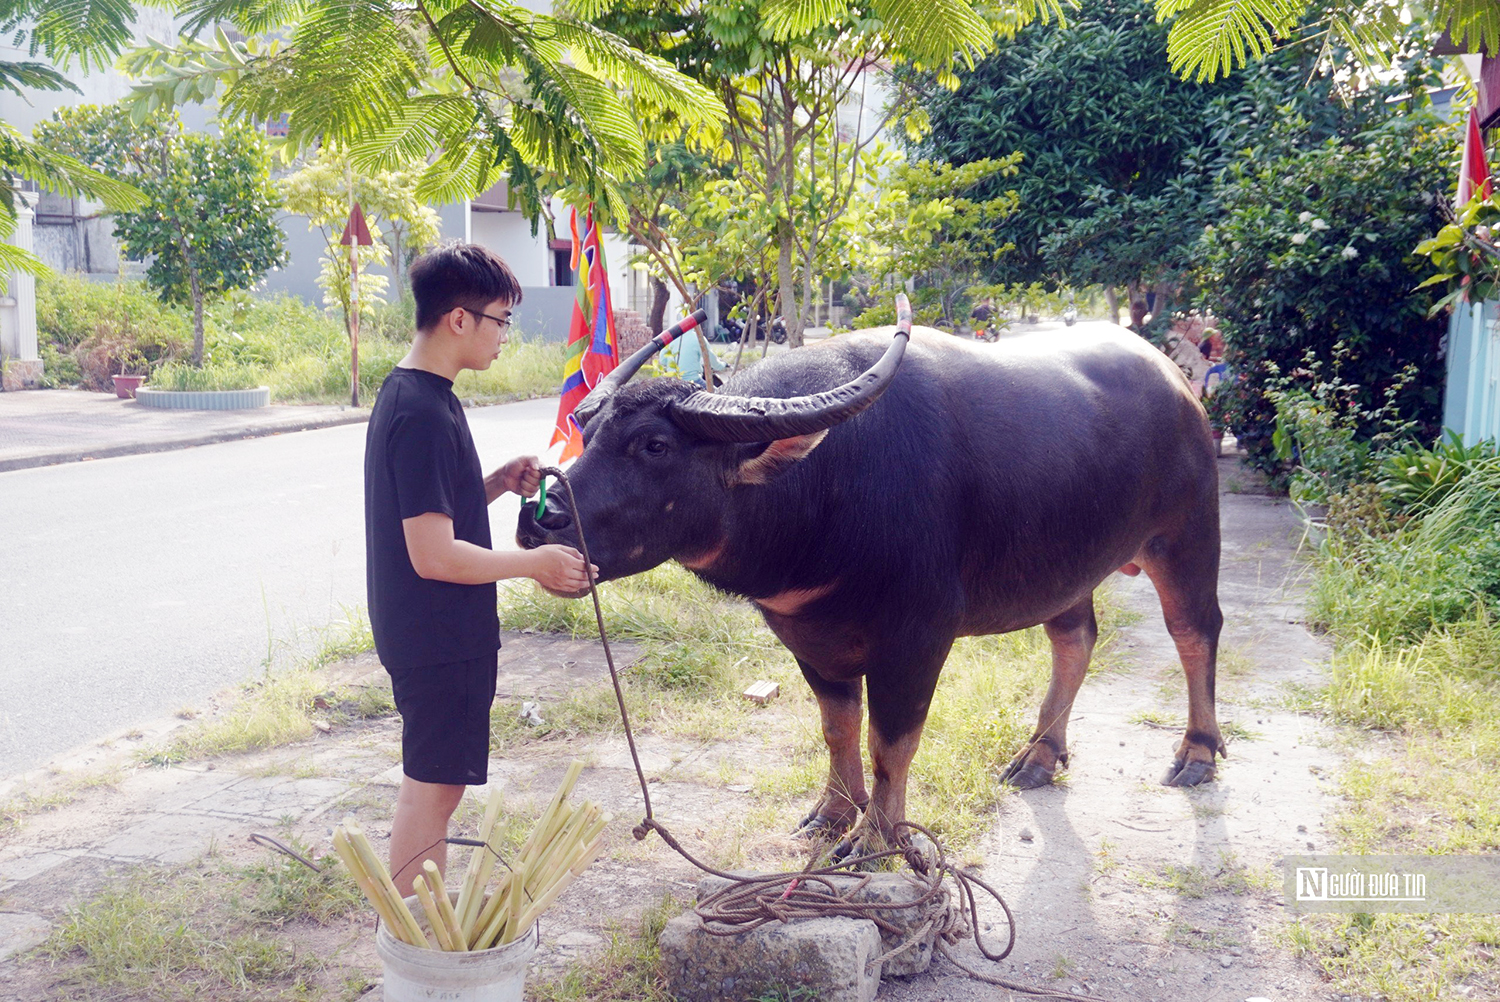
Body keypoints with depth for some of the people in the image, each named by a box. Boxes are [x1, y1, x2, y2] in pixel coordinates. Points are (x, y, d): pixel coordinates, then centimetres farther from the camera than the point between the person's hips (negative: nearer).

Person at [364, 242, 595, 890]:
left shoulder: (409, 394, 9)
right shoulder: (423, 413, -23)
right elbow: (433, 554, -25)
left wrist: (498, 483, 3)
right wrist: (535, 564, -16)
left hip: (438, 633, 11)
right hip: (440, 638, -11)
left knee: (430, 782, 20)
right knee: (433, 788, 1)